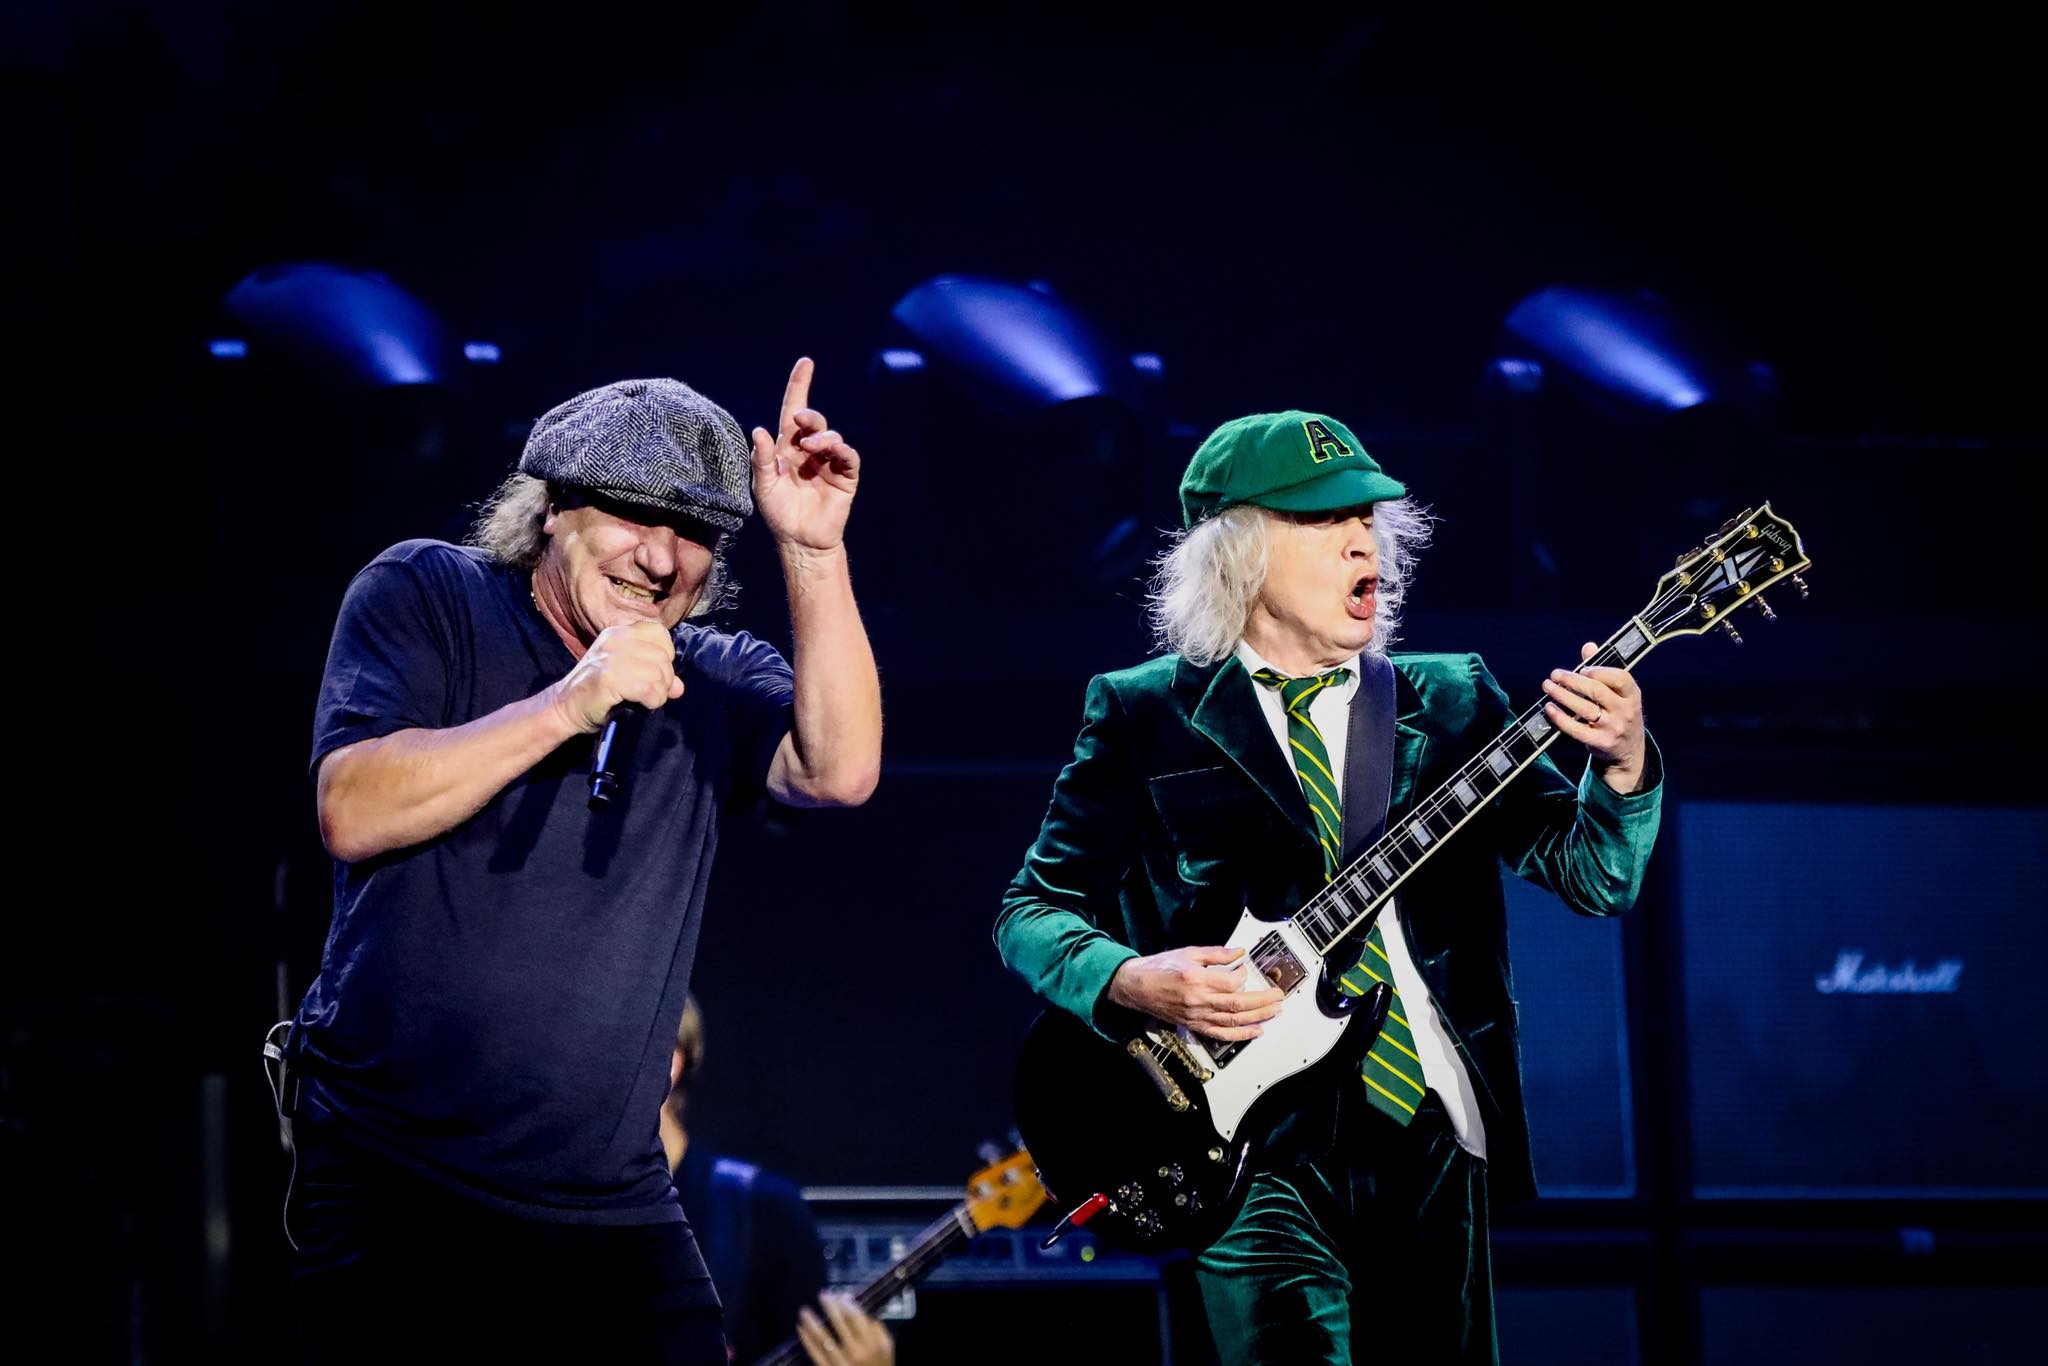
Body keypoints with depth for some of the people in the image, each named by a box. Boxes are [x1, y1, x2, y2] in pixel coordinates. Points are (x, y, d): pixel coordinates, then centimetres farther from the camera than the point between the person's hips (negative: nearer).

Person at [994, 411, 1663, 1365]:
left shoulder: (1450, 703, 12)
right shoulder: (1143, 715, 5)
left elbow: (1594, 876, 4)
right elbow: (1030, 911, 6)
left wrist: (1621, 764, -16)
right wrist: (1133, 983, -14)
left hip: (1432, 1139, 4)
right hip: (1258, 1143, -3)